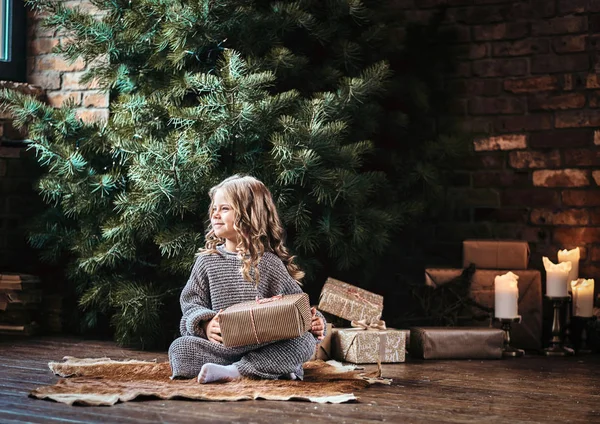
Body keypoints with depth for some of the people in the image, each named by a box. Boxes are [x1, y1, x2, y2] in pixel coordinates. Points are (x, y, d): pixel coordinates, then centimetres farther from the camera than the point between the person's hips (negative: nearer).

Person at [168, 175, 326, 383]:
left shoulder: (269, 263, 7)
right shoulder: (207, 261, 10)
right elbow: (191, 301, 7)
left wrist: (313, 321, -10)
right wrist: (205, 324, -15)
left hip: (263, 346, -1)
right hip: (220, 344, 1)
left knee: (306, 341, -26)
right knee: (179, 348, -27)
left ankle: (233, 371, -37)